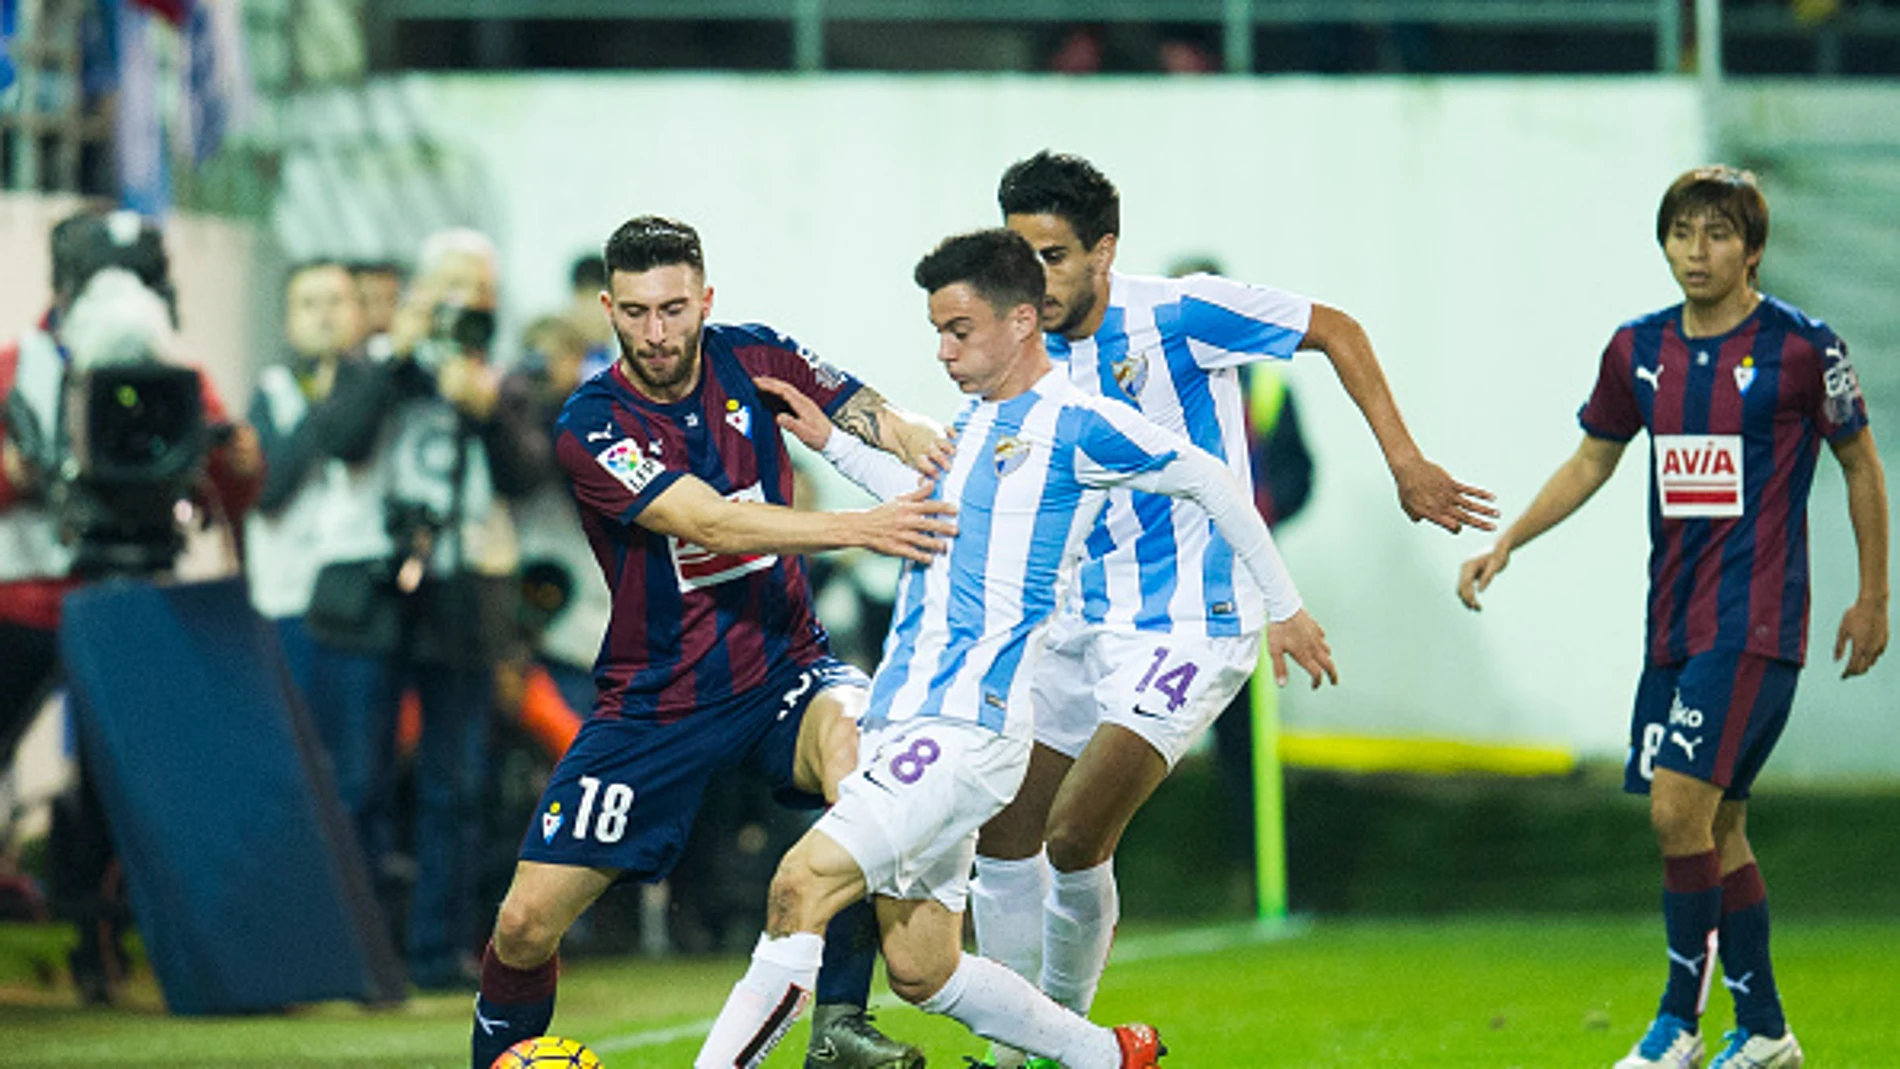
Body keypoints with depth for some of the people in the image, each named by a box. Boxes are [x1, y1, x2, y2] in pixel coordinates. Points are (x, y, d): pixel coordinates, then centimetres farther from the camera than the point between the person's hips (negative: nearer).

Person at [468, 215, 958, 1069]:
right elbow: (709, 522, -28)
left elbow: (876, 418, -8)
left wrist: (915, 441, -34)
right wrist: (859, 527, -40)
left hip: (781, 673, 1)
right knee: (527, 924, -7)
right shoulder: (590, 425, -15)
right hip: (654, 702, -1)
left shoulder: (751, 358, -3)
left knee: (856, 742, -34)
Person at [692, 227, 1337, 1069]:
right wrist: (830, 443, 30)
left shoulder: (1075, 425, -7)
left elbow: (1213, 485, 3)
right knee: (922, 973, 12)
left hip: (971, 725, -9)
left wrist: (1284, 606, 12)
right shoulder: (972, 423, 16)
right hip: (900, 721, 9)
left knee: (801, 882, -24)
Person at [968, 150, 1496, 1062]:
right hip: (1079, 625, 7)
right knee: (1002, 839, 6)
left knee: (1075, 839, -16)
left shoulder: (1176, 316, -14)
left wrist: (1405, 463, -9)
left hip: (1186, 628, -7)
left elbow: (1334, 331, -6)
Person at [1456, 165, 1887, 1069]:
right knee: (1715, 826, 9)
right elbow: (1591, 461, 18)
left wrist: (1873, 599, 5)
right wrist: (1504, 545, 8)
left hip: (1755, 622, -6)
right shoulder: (1640, 350, 7)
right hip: (1674, 618, 6)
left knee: (1680, 809, -16)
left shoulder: (1802, 348, -7)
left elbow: (1861, 465, 3)